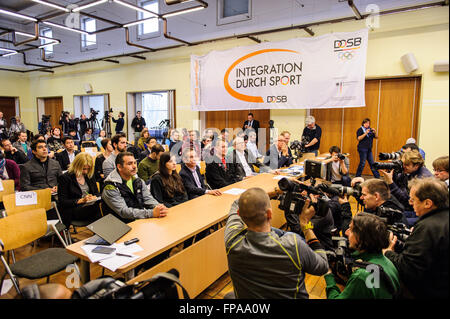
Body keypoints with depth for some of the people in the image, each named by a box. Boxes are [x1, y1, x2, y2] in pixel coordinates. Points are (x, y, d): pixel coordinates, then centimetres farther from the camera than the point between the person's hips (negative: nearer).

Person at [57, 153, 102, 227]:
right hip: (73, 211, -5)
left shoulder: (89, 175, 14)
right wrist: (81, 200, -17)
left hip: (90, 206, 5)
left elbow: (97, 192, 19)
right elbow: (62, 202, -6)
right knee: (97, 207, -34)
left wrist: (95, 197, -6)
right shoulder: (64, 178, -2)